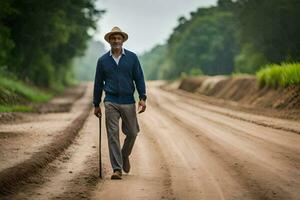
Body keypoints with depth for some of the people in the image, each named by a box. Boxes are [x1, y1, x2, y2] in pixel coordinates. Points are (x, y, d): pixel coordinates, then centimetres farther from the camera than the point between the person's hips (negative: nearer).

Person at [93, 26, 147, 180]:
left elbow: (139, 79, 4)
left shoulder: (132, 57, 4)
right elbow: (98, 83, 11)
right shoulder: (103, 60, 5)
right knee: (113, 135, -5)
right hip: (111, 102, -1)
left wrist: (142, 98, -6)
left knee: (132, 133, 6)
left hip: (128, 101, 1)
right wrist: (96, 105, 11)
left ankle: (125, 156, 35)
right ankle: (117, 169, -3)